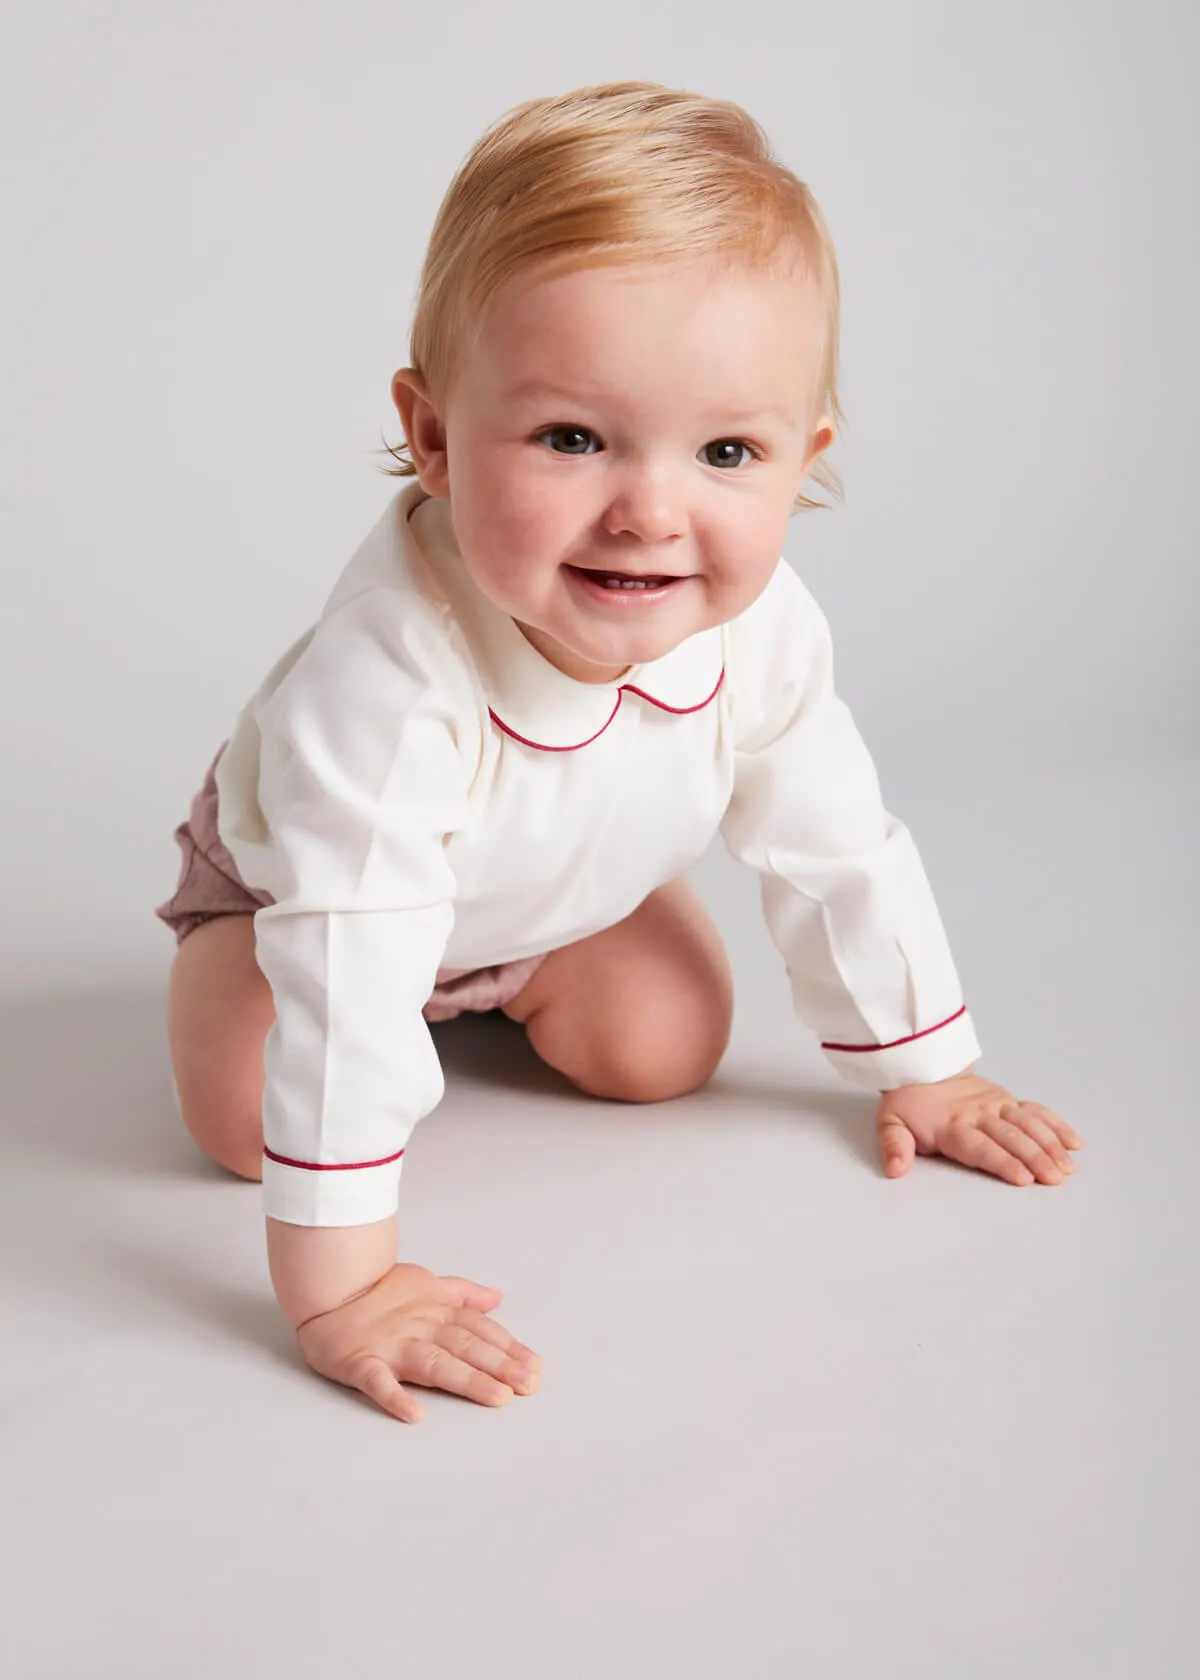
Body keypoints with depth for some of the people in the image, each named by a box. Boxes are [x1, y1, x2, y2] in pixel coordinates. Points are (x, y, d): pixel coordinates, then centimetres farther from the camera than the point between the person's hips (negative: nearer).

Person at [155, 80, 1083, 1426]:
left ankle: (495, 992, 23)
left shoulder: (762, 632, -30)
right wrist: (338, 1286, -49)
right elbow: (345, 973, -50)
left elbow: (838, 853, -13)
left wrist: (922, 1073, -4)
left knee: (664, 1052, -10)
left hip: (566, 891, 4)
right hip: (307, 871, -4)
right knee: (245, 1115, -19)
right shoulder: (389, 672, -49)